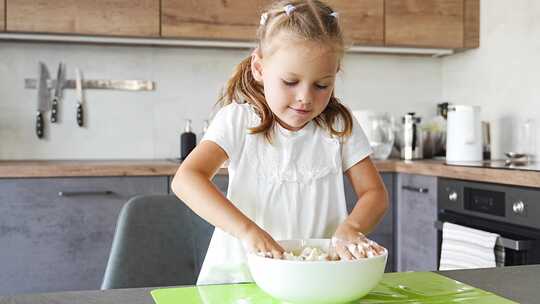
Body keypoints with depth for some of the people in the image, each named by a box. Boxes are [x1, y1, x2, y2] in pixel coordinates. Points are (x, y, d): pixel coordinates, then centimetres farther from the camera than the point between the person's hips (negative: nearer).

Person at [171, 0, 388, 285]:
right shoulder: (239, 120, -6)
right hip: (241, 270, -2)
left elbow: (374, 193, 4)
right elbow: (186, 179, -18)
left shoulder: (339, 125, 1)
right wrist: (247, 230, -30)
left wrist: (351, 226, -19)